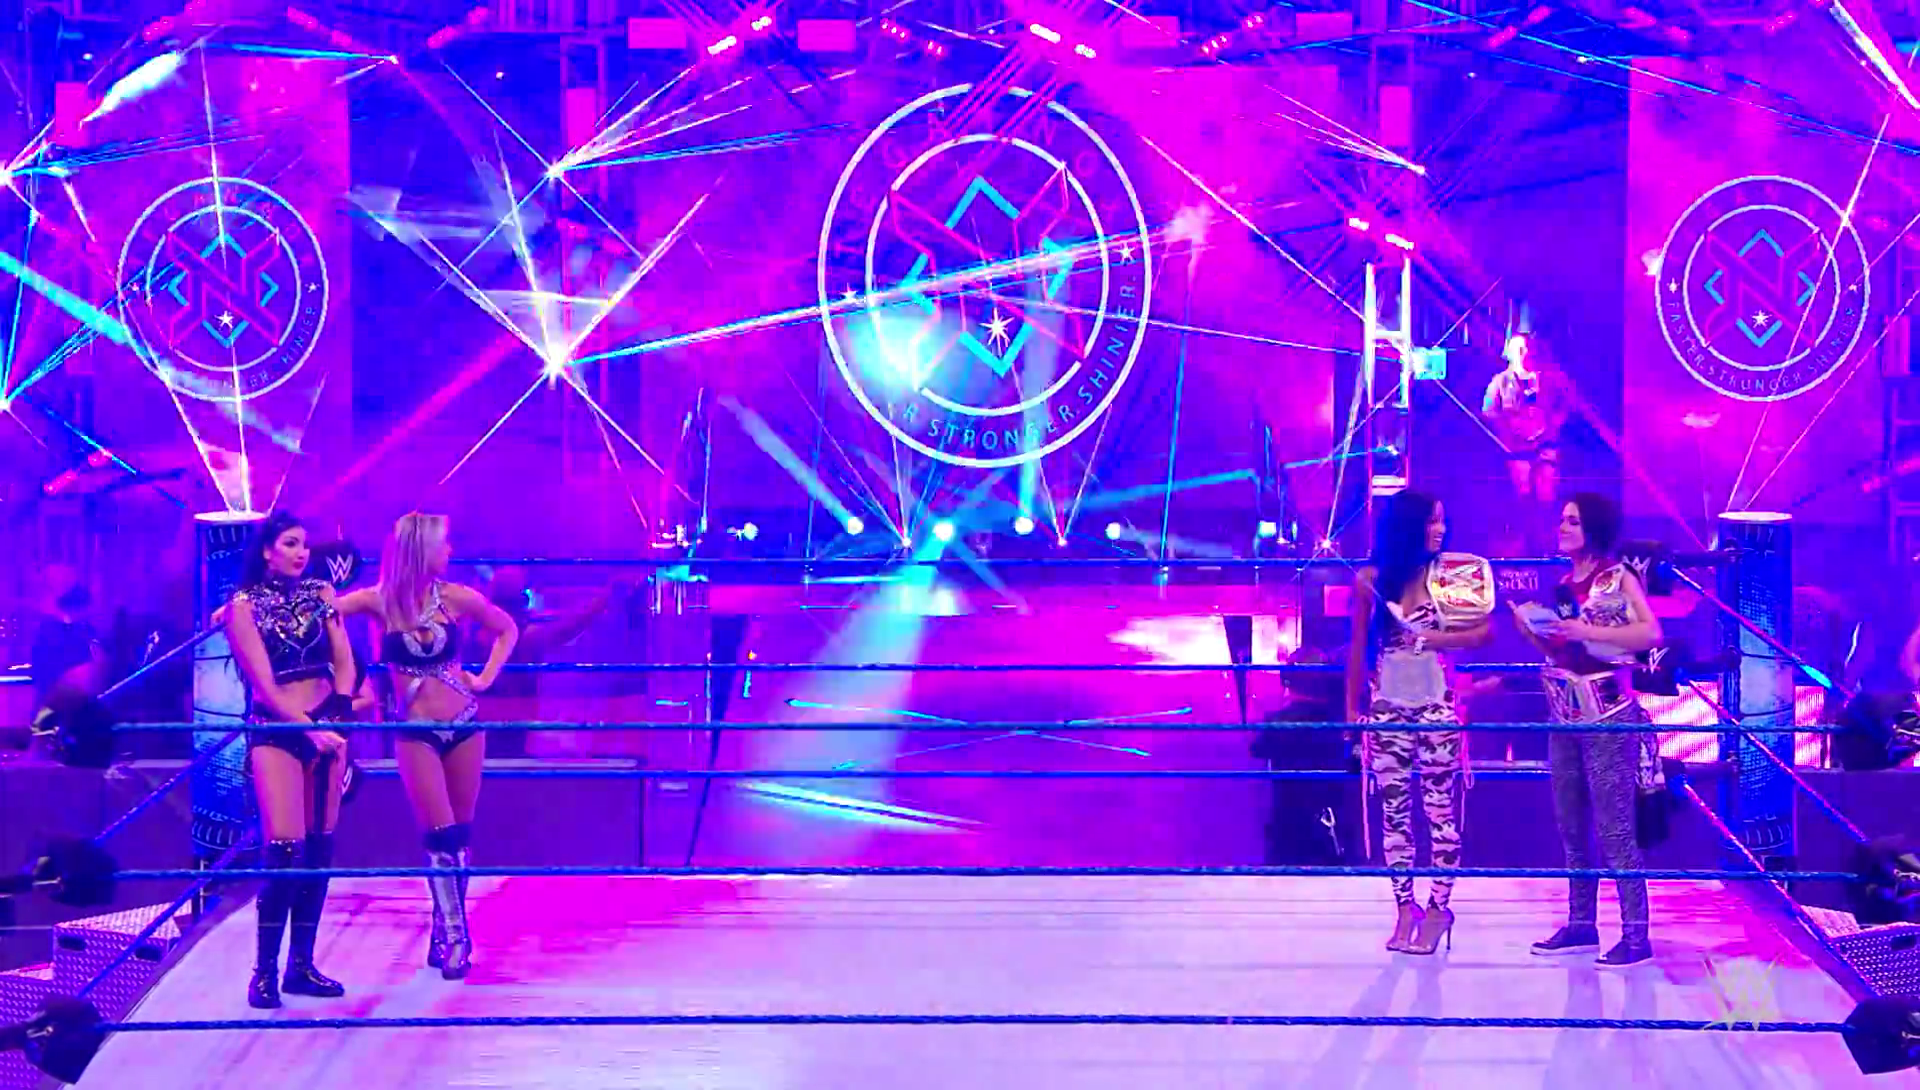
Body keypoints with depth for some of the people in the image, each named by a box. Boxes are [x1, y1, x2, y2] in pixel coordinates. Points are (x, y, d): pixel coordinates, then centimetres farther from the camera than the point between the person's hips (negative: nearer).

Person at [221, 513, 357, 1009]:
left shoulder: (319, 593, 10)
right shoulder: (244, 606, -4)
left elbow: (343, 660, 6)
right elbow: (264, 684, -10)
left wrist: (339, 713, -10)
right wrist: (312, 728, -19)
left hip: (326, 726, 5)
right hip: (274, 731, -5)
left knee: (319, 849, 4)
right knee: (284, 850, -14)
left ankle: (302, 965, 11)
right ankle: (265, 971, -7)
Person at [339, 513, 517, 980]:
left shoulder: (456, 598, -4)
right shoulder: (380, 601, -9)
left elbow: (507, 630, 13)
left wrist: (486, 678, 2)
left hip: (464, 726, 3)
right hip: (415, 733, -3)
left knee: (461, 833, 8)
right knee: (442, 835, -8)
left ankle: (446, 930, 19)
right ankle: (453, 938, -4)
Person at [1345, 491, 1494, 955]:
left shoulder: (1448, 575, -1)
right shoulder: (1370, 581, 1)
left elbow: (1483, 632, -3)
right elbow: (1358, 649, 7)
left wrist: (1436, 639, -16)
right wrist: (1352, 710, 8)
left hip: (1436, 705, -1)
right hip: (1387, 708, 1)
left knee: (1440, 809, -1)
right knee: (1393, 811, 4)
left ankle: (1438, 907, 5)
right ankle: (1405, 907, 11)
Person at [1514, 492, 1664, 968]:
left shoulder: (1619, 578, -7)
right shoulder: (1564, 584, 13)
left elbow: (1650, 633, -19)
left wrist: (1586, 631, -22)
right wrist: (1531, 629, -1)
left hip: (1608, 717, -7)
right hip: (1564, 716, 7)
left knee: (1614, 828, -9)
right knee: (1571, 826, 10)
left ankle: (1636, 934, -7)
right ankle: (1581, 924, 18)